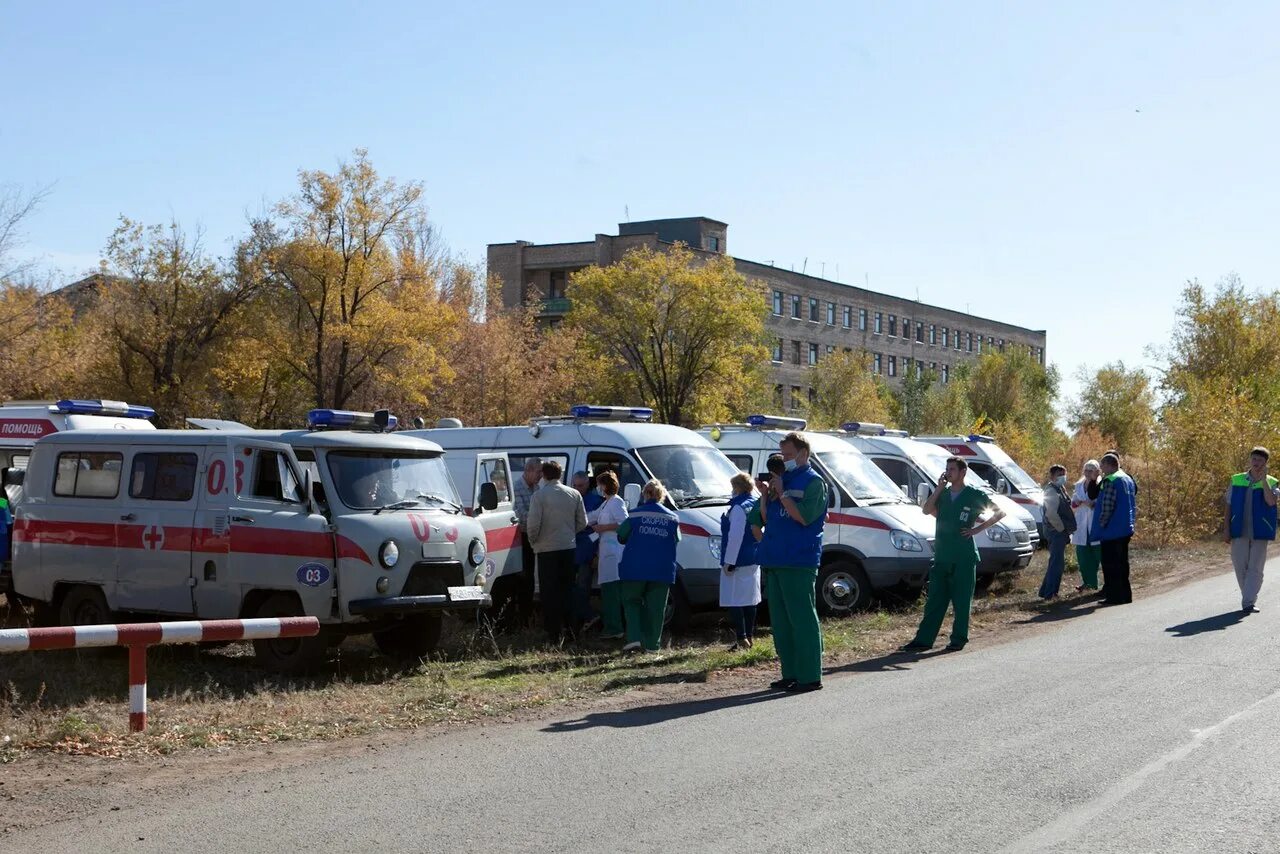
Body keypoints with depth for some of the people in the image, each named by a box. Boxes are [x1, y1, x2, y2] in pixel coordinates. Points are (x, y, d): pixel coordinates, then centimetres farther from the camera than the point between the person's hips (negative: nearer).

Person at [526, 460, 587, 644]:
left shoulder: (539, 496, -12)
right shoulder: (574, 494, 3)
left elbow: (534, 523, -15)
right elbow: (582, 522, 6)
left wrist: (533, 541, 3)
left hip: (547, 548, -4)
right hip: (569, 547, 4)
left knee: (550, 594, 1)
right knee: (567, 591, 14)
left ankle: (554, 634, -1)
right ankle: (568, 631, 16)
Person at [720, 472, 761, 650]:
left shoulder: (738, 508, -17)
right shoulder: (755, 505, 10)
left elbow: (735, 536, -20)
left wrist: (729, 561, -17)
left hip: (738, 562, -9)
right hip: (753, 560, 9)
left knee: (734, 601, -7)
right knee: (749, 599, 14)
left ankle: (741, 639, -11)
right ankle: (750, 637, 19)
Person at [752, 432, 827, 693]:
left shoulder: (813, 482, -4)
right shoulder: (781, 479, 18)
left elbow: (804, 516, -17)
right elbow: (763, 518, 17)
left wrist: (781, 493, -12)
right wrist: (767, 495, 2)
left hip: (799, 562, -8)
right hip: (775, 561, 8)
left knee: (802, 619, -7)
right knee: (780, 621, 10)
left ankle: (810, 676, -5)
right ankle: (790, 674, 16)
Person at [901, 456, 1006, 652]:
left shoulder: (974, 495, -2)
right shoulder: (942, 494, 12)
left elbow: (1000, 512, -1)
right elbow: (927, 510, -3)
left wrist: (978, 529, -7)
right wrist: (939, 488, -6)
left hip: (964, 557, -4)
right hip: (941, 555, 5)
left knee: (961, 600, 2)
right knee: (934, 600, 4)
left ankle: (958, 640, 10)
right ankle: (923, 640, 3)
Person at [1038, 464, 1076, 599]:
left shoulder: (1060, 489, 17)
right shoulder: (1051, 491, -15)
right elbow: (1051, 513, -23)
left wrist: (1067, 529, 13)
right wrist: (1061, 528, -15)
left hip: (1061, 532, 10)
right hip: (1056, 532, -10)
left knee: (1056, 562, 14)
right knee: (1057, 562, -10)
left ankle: (1046, 591, 20)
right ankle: (1050, 593, -7)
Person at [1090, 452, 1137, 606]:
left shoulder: (1110, 481, -16)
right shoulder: (1128, 479, 14)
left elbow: (1107, 506, -21)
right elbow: (1133, 505, 20)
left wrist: (1101, 524, -11)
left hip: (1111, 531, -9)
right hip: (1125, 529, 9)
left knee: (1110, 564, -4)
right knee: (1122, 563, 14)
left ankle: (1114, 596, -5)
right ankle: (1125, 595, 17)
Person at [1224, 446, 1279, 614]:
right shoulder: (1236, 480, 7)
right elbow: (1229, 506, 9)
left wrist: (1263, 479, -17)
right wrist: (1227, 529, 3)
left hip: (1260, 532, -2)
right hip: (1239, 531, 2)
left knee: (1255, 568, -5)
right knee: (1240, 567, 4)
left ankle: (1249, 602, -7)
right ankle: (1249, 599, 17)